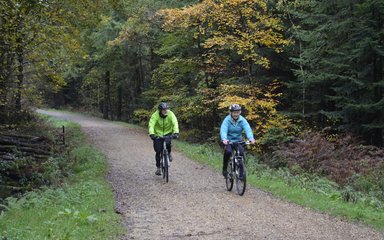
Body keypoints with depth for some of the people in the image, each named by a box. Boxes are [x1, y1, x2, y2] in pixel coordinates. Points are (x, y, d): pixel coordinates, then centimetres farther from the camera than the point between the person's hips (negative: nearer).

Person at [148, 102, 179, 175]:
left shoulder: (171, 114, -20)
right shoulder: (155, 115, -23)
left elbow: (175, 123, -31)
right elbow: (151, 125, -33)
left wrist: (176, 132, -48)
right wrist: (151, 134, -50)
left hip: (167, 133, 0)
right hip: (158, 134, 0)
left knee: (168, 144, -30)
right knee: (158, 151, -4)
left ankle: (169, 154, 3)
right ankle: (158, 168, 12)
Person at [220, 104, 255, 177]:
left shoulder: (242, 120, -10)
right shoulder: (227, 120, -16)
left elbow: (248, 129, -25)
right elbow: (223, 130, -30)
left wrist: (251, 138, -46)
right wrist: (224, 139, -52)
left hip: (238, 140, 2)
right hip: (228, 141, -2)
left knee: (241, 153, -22)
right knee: (228, 151, -30)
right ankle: (224, 169, -11)